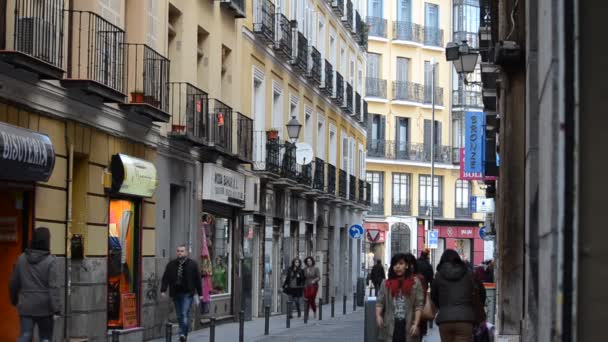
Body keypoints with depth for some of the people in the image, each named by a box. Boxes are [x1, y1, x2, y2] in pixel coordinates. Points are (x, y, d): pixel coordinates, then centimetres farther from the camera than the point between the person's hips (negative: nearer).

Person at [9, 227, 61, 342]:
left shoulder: (22, 258, 2)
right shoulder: (50, 261, -11)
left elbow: (13, 283, 10)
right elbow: (53, 287, -17)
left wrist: (14, 299, 27)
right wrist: (57, 309, -17)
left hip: (26, 306, 3)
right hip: (44, 307, -3)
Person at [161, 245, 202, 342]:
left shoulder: (192, 264, 0)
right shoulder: (171, 264, 6)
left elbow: (198, 279, 2)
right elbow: (165, 278, 3)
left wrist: (200, 294, 0)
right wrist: (163, 290, -9)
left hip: (187, 294, -3)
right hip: (175, 293, 3)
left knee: (185, 314, -14)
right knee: (179, 315, 8)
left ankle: (183, 334, -17)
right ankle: (183, 334, 17)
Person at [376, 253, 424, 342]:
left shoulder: (415, 283, 3)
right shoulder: (386, 283, 10)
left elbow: (419, 305, -1)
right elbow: (380, 302, 6)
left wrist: (416, 324, -10)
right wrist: (378, 315, -13)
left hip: (407, 327, -2)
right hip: (390, 327, 2)